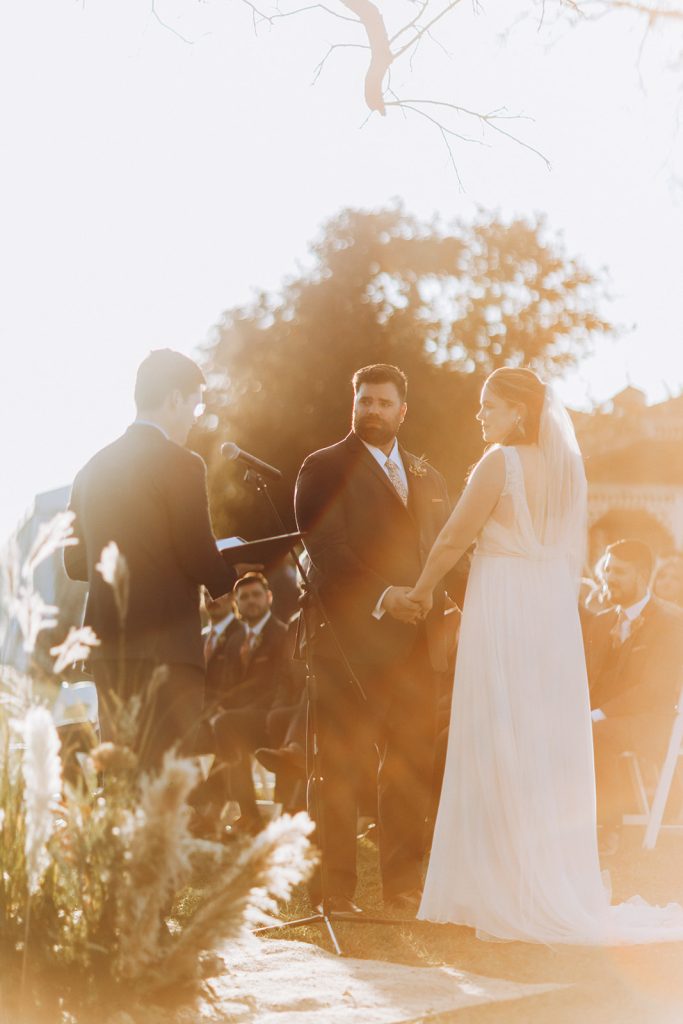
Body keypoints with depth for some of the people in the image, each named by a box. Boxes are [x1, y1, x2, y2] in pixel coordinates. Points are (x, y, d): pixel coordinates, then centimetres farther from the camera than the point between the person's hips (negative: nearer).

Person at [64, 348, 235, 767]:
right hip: (166, 644, -7)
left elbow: (76, 563, 16)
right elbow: (200, 560, -11)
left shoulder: (93, 468, 11)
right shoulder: (179, 464, -9)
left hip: (108, 643, 7)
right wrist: (230, 578, 9)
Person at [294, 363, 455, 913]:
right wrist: (381, 595, -18)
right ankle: (335, 887, 0)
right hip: (350, 637, -5)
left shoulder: (428, 478, 21)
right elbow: (326, 549, -9)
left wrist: (439, 622, 5)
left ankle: (404, 881, 11)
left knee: (412, 764, 4)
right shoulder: (325, 468, 2)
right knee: (342, 768, -4)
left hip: (414, 641, 5)